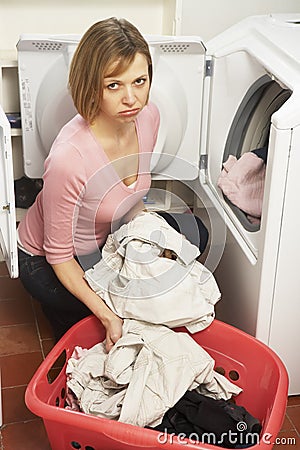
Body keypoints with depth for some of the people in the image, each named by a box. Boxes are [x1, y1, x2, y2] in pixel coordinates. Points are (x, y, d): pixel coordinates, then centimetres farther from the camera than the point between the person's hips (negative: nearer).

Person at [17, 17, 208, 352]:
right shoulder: (68, 158, -39)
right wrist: (107, 317, -31)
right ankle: (61, 313, 14)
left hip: (110, 235, 7)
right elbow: (59, 255, -26)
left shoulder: (148, 116, -17)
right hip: (45, 262, -6)